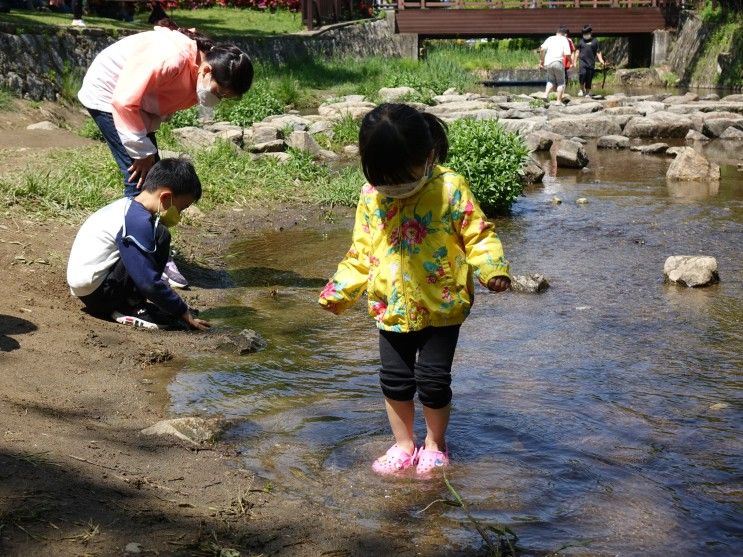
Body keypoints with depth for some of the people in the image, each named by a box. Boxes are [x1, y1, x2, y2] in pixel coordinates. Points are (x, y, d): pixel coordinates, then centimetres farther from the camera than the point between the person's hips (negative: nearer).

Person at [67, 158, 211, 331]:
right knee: (160, 236, -15)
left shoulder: (127, 206, 9)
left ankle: (125, 304, 7)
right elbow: (149, 283, -22)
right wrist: (183, 313, -11)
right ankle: (131, 308, -9)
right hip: (97, 292, -10)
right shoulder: (138, 222, -20)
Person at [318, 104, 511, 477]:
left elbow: (477, 234, -10)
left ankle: (434, 444, 26)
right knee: (394, 379, 9)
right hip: (392, 307, 4)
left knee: (433, 379, 2)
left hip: (441, 307, -3)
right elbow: (361, 250, 7)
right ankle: (403, 445, 29)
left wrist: (492, 268, -26)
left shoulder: (450, 188, -13)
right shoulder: (372, 196, -2)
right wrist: (340, 289, 2)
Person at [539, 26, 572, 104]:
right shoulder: (564, 40, 5)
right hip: (558, 62, -4)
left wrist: (541, 62, 8)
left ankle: (546, 95, 0)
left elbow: (542, 49, 2)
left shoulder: (550, 38, 14)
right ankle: (559, 101, 5)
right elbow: (567, 54, -6)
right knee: (561, 82, 9)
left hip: (548, 63, 4)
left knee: (551, 81, 20)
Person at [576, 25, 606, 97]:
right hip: (583, 61, 0)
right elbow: (578, 51, 19)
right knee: (582, 73, -24)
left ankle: (587, 92, 16)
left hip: (591, 63, 0)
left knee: (589, 79, 2)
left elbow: (598, 52, 8)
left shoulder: (595, 41, 8)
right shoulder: (581, 41, 13)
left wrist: (601, 61, -5)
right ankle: (582, 89, -7)